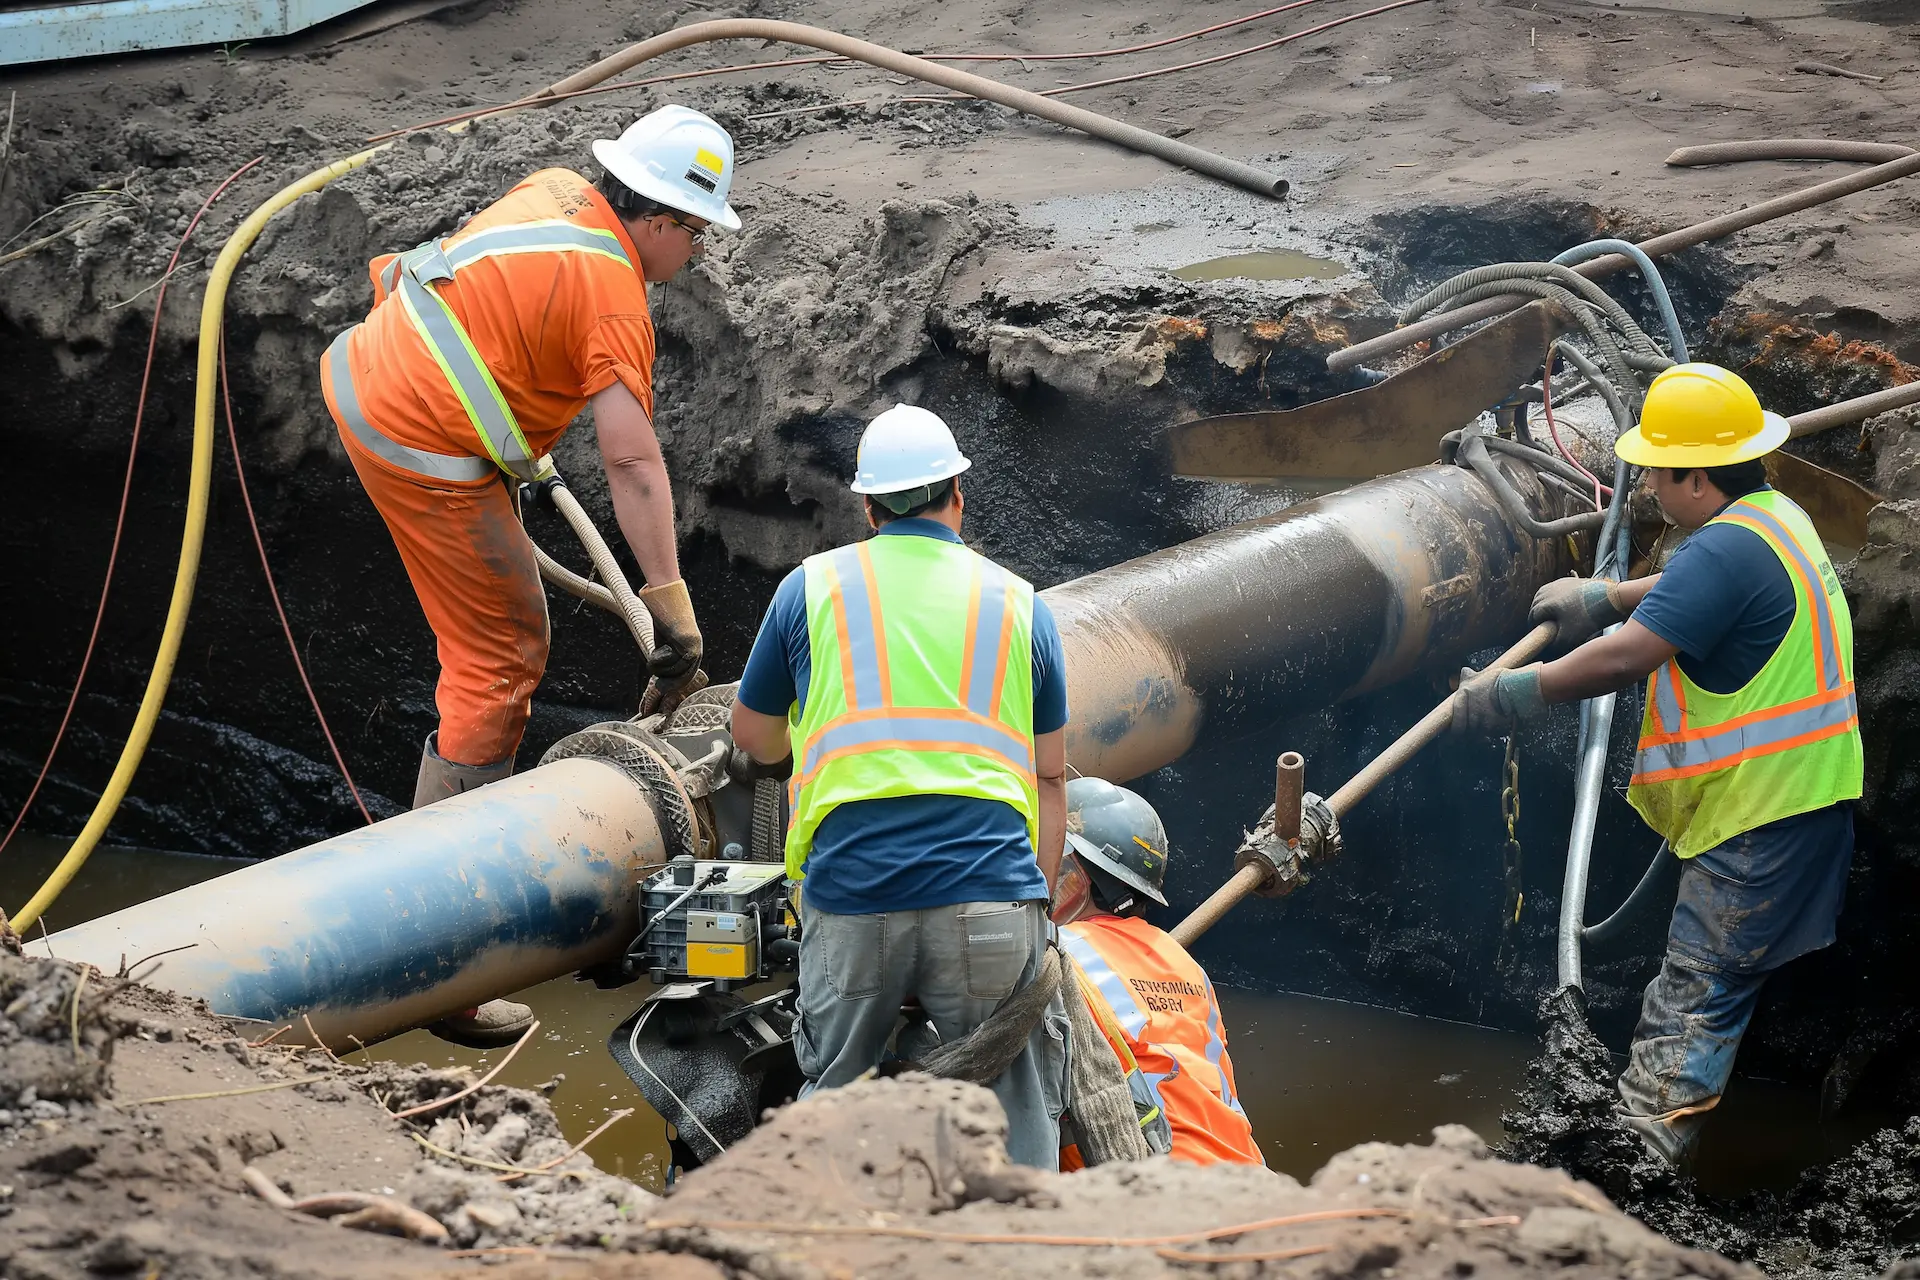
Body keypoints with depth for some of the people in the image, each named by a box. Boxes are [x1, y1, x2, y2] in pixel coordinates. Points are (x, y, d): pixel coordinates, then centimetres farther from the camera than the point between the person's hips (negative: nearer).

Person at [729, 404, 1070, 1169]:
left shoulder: (811, 587, 12)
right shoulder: (1018, 603, 14)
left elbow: (752, 737, 24)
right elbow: (1050, 777, 14)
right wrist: (1039, 905, 19)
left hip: (849, 897, 0)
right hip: (991, 895, 0)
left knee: (833, 1103, 16)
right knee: (1015, 1118, 6)